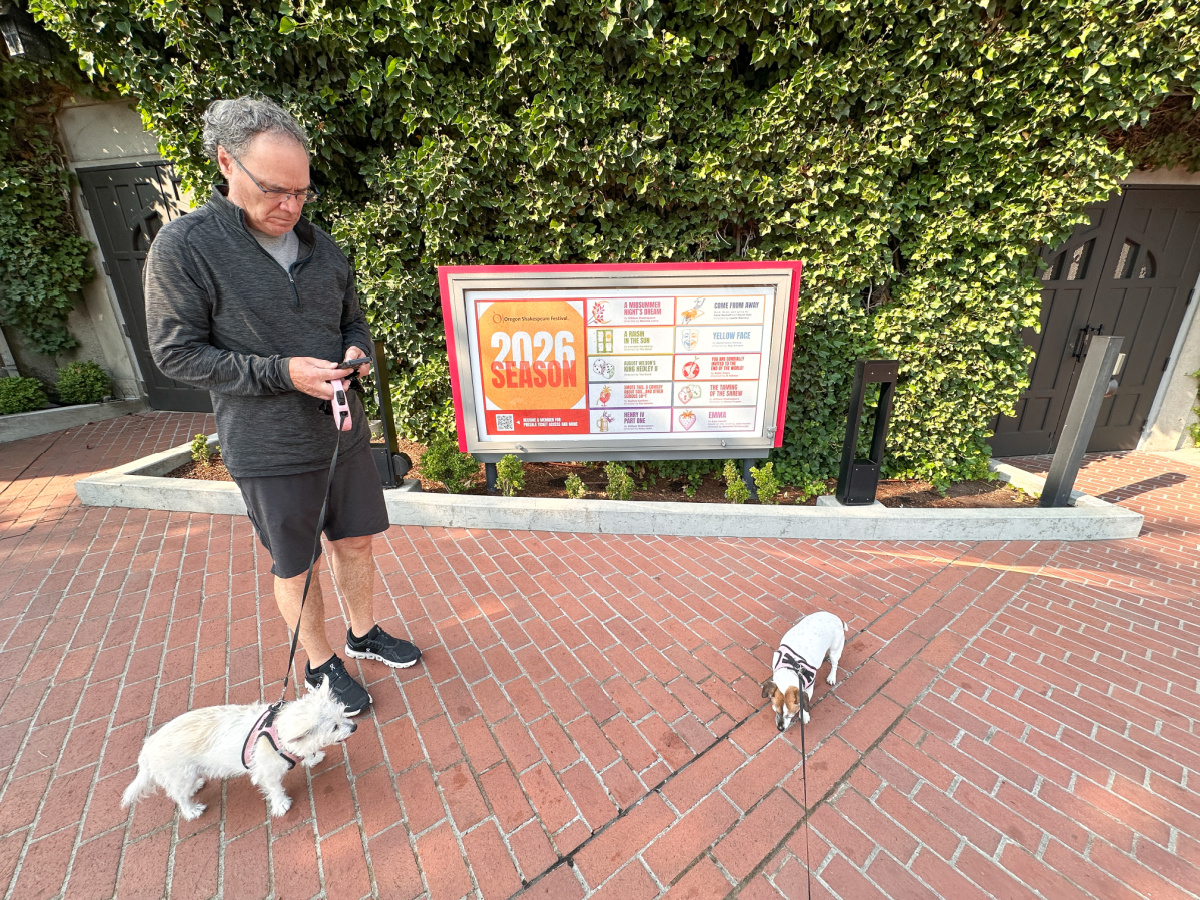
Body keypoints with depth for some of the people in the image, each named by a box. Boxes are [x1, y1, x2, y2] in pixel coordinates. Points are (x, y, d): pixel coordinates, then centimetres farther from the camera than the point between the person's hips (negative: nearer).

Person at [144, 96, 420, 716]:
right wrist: (283, 372, -21)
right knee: (296, 566, 11)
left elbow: (352, 319, 15)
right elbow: (176, 352, -10)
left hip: (344, 432, 5)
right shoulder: (184, 247, -10)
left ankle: (365, 633, 41)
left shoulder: (321, 245, 6)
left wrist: (355, 351, -8)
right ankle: (320, 664, 35)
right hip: (269, 450, -4)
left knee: (356, 541, 17)